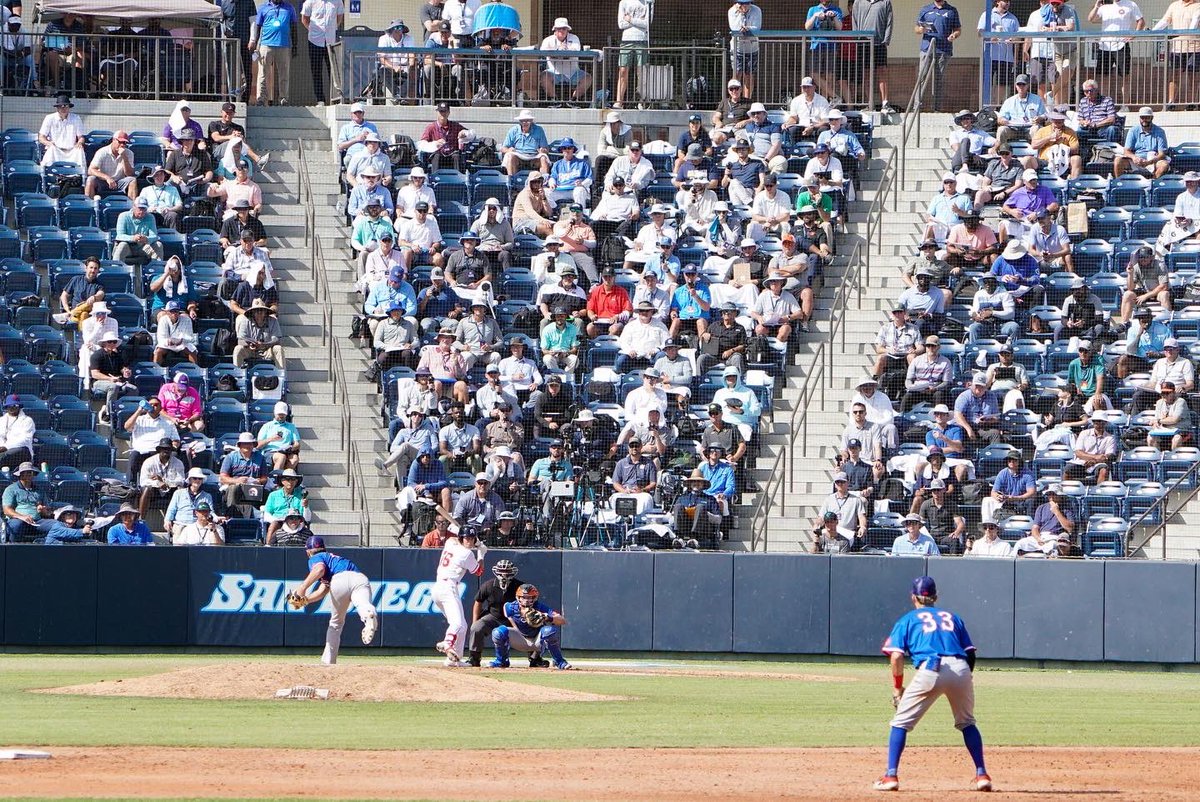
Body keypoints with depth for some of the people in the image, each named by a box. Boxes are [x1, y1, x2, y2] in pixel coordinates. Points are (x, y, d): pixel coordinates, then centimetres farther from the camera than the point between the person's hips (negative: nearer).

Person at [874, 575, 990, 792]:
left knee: (901, 722, 8)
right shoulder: (952, 618, 28)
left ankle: (891, 775, -2)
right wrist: (962, 682, 30)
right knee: (967, 722, 23)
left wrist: (897, 688, 15)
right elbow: (970, 654, 21)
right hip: (961, 669, 3)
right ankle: (981, 774, 15)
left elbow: (896, 656, 6)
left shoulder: (908, 620, 19)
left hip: (930, 670, -3)